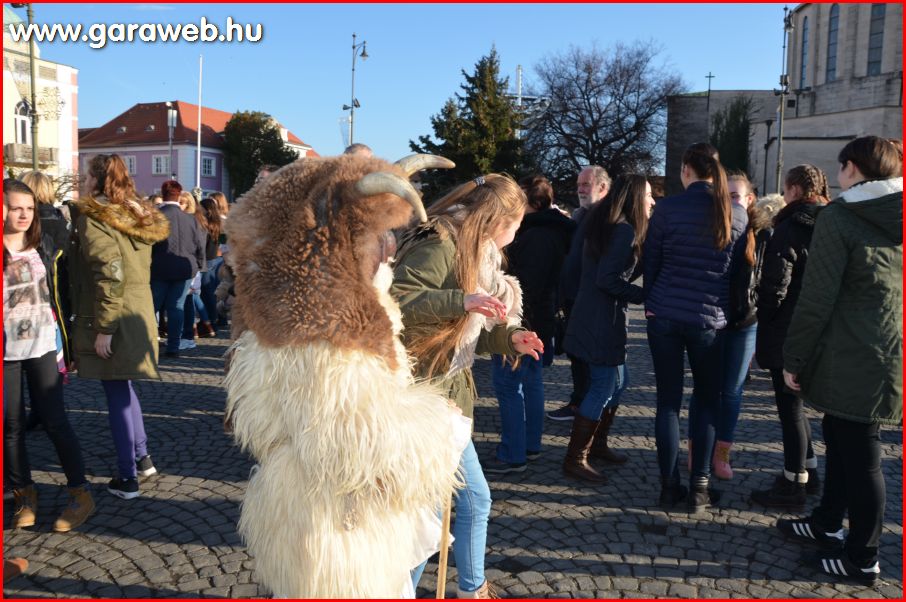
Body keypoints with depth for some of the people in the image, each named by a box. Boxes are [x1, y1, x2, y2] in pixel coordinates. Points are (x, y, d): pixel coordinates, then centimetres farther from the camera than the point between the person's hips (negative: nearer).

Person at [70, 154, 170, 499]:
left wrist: (104, 327, -19)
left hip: (112, 321, -7)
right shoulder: (139, 216, 10)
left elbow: (109, 273, -21)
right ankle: (142, 458, 30)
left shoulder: (93, 217, -12)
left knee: (117, 396, 1)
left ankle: (127, 478, 9)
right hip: (139, 315, 7)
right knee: (123, 389, 22)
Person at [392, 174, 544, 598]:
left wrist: (509, 338, 2)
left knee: (475, 501, 19)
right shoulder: (441, 247, -16)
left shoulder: (477, 255, 15)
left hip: (448, 394, 10)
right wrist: (461, 300, -34)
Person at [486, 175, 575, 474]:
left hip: (523, 322, -11)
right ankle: (530, 444, 29)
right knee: (531, 381, 17)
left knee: (508, 385, -5)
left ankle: (512, 455, 0)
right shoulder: (556, 232, 13)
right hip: (539, 322, 11)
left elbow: (525, 287, -25)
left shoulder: (535, 236, -21)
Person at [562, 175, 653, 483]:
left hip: (596, 315, 10)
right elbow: (608, 279, -22)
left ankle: (597, 444, 30)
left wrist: (643, 259, 8)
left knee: (618, 379, 19)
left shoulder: (606, 226, 14)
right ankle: (575, 459, 4)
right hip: (602, 318, -10)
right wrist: (645, 296, -15)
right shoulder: (624, 230, -15)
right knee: (603, 387, -3)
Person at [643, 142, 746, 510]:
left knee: (668, 400, 7)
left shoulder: (667, 208, -5)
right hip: (710, 318, 1)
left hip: (664, 315, -1)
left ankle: (669, 485, 12)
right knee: (707, 401, 12)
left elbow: (650, 262, 1)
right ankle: (699, 487, 12)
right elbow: (737, 268, 9)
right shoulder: (737, 214, 1)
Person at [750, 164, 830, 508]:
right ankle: (807, 471, 30)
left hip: (787, 334, -8)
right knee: (794, 403, 21)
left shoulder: (790, 229, -15)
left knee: (789, 407, 1)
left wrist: (762, 322, -3)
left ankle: (793, 486, 9)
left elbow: (775, 286, -18)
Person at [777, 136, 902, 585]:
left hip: (851, 361, -7)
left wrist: (793, 358, -8)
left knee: (859, 455, 3)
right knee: (839, 436, 21)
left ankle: (862, 559, 17)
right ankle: (827, 523, 37)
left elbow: (817, 299, -16)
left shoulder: (839, 217, -12)